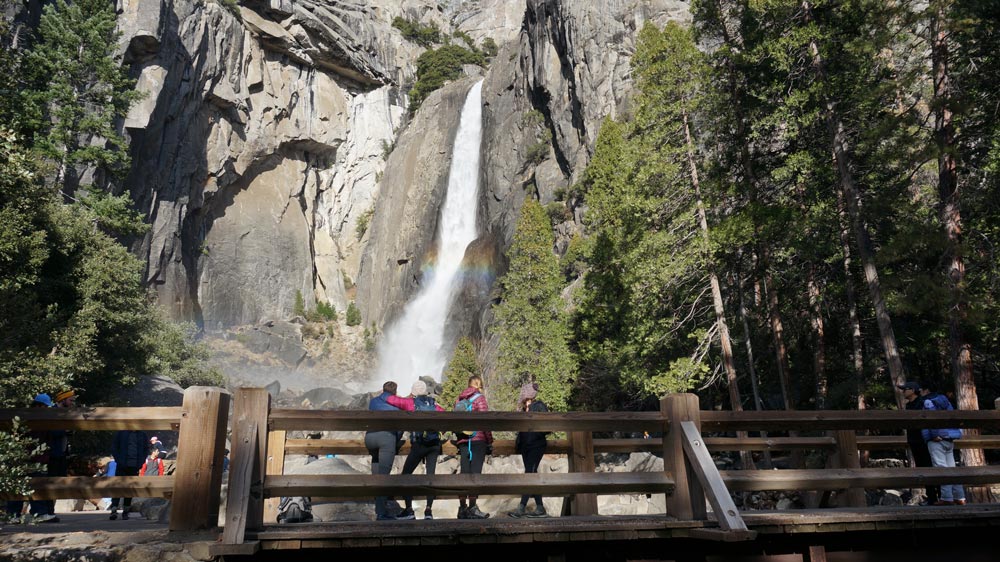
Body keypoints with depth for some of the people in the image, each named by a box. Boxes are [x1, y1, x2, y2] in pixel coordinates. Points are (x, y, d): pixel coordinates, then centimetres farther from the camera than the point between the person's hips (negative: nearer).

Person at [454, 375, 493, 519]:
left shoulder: (459, 400, 13)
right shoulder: (479, 398, -5)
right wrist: (490, 440, -5)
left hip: (463, 441, 6)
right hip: (478, 439, -6)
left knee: (464, 472, 9)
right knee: (475, 472, -5)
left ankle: (462, 507, 12)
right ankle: (472, 508, -7)